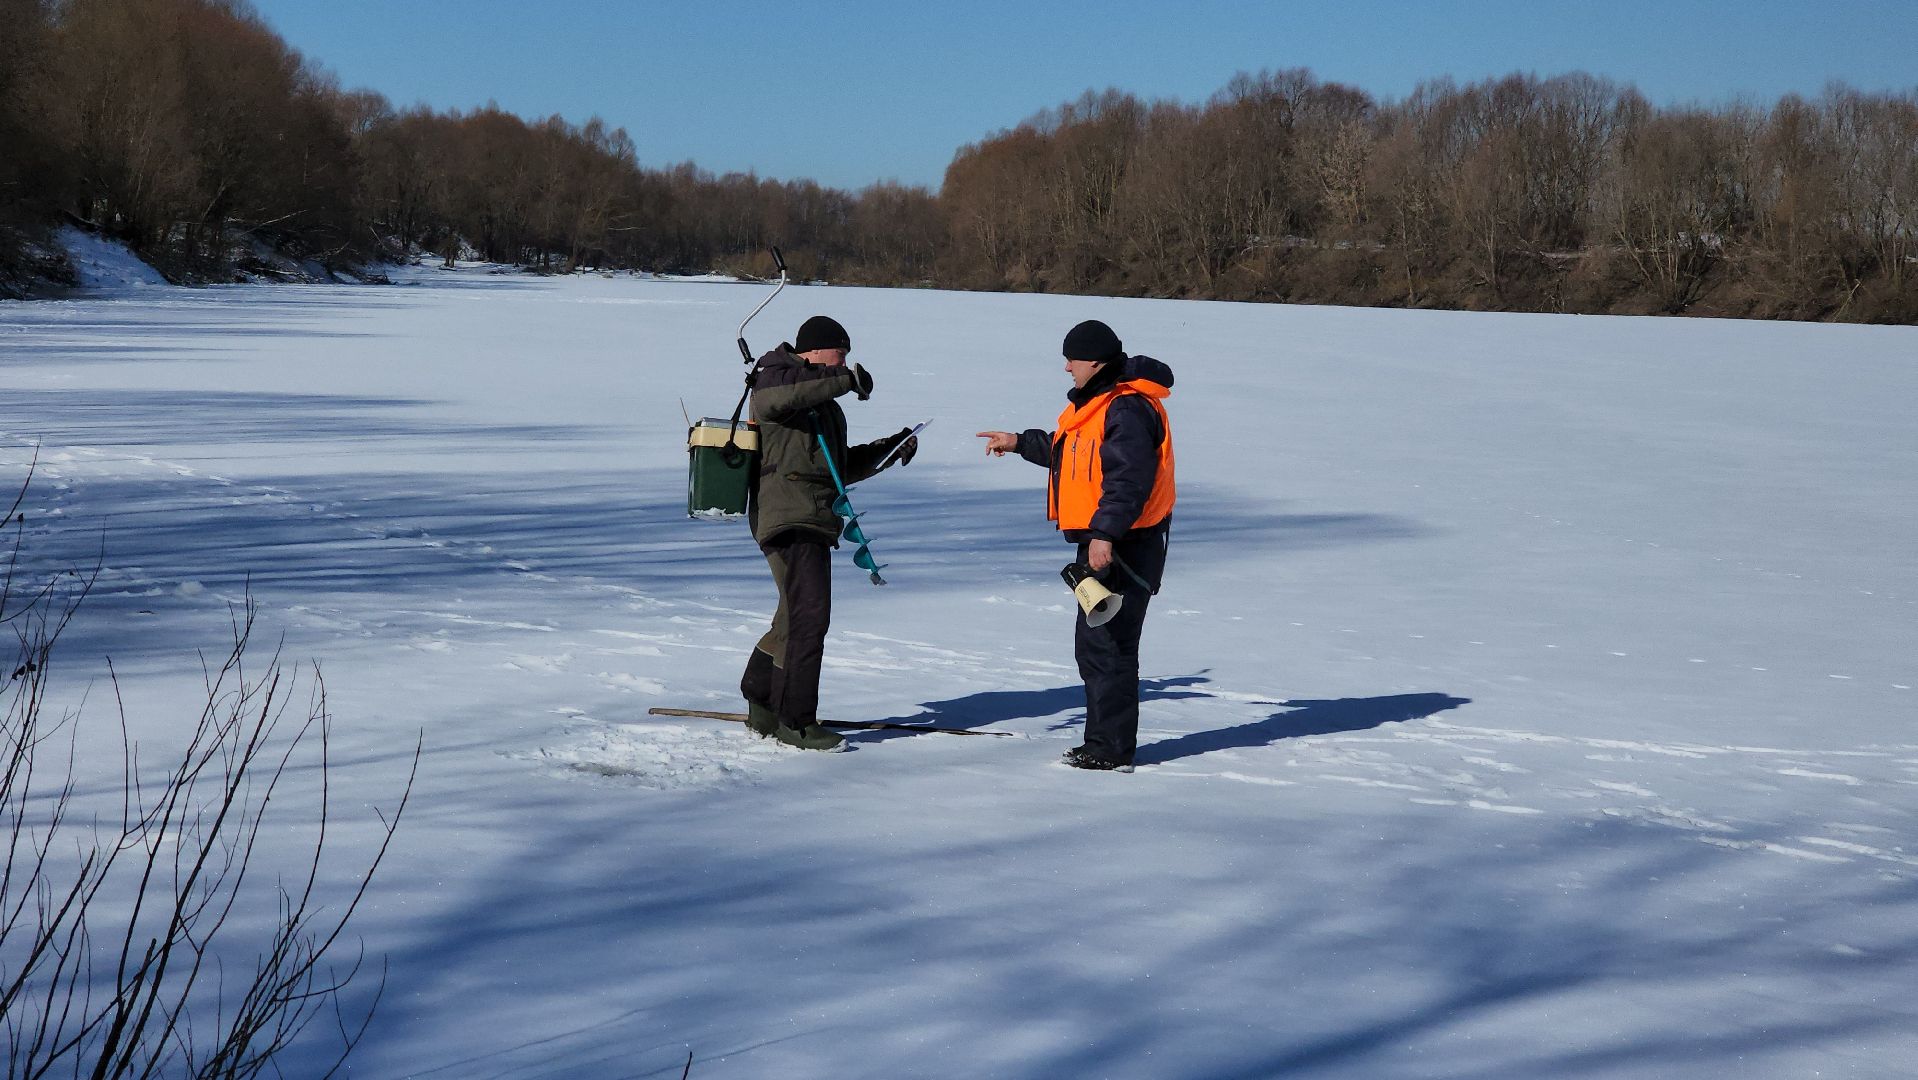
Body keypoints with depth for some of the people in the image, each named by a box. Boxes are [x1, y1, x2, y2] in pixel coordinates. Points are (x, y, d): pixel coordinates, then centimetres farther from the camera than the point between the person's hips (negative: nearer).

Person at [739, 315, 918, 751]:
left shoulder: (823, 400, 28)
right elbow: (772, 401, -29)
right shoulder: (776, 376, -1)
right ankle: (795, 721, -13)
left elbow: (841, 468, 32)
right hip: (788, 516, -10)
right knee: (810, 615, -15)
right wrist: (846, 380, -26)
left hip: (814, 520, 10)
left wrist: (890, 450, 20)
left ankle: (762, 707, 24)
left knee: (797, 617, 14)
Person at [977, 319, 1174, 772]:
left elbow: (1130, 479, -28)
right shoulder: (1096, 401, 16)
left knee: (1105, 645, -8)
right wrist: (1020, 443, 30)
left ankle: (1111, 749, -2)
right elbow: (1070, 453, 30)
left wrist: (1104, 533, -32)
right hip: (1102, 543, 11)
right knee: (1095, 644, 15)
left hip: (1123, 547, -11)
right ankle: (1106, 743, 23)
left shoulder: (1128, 409, -19)